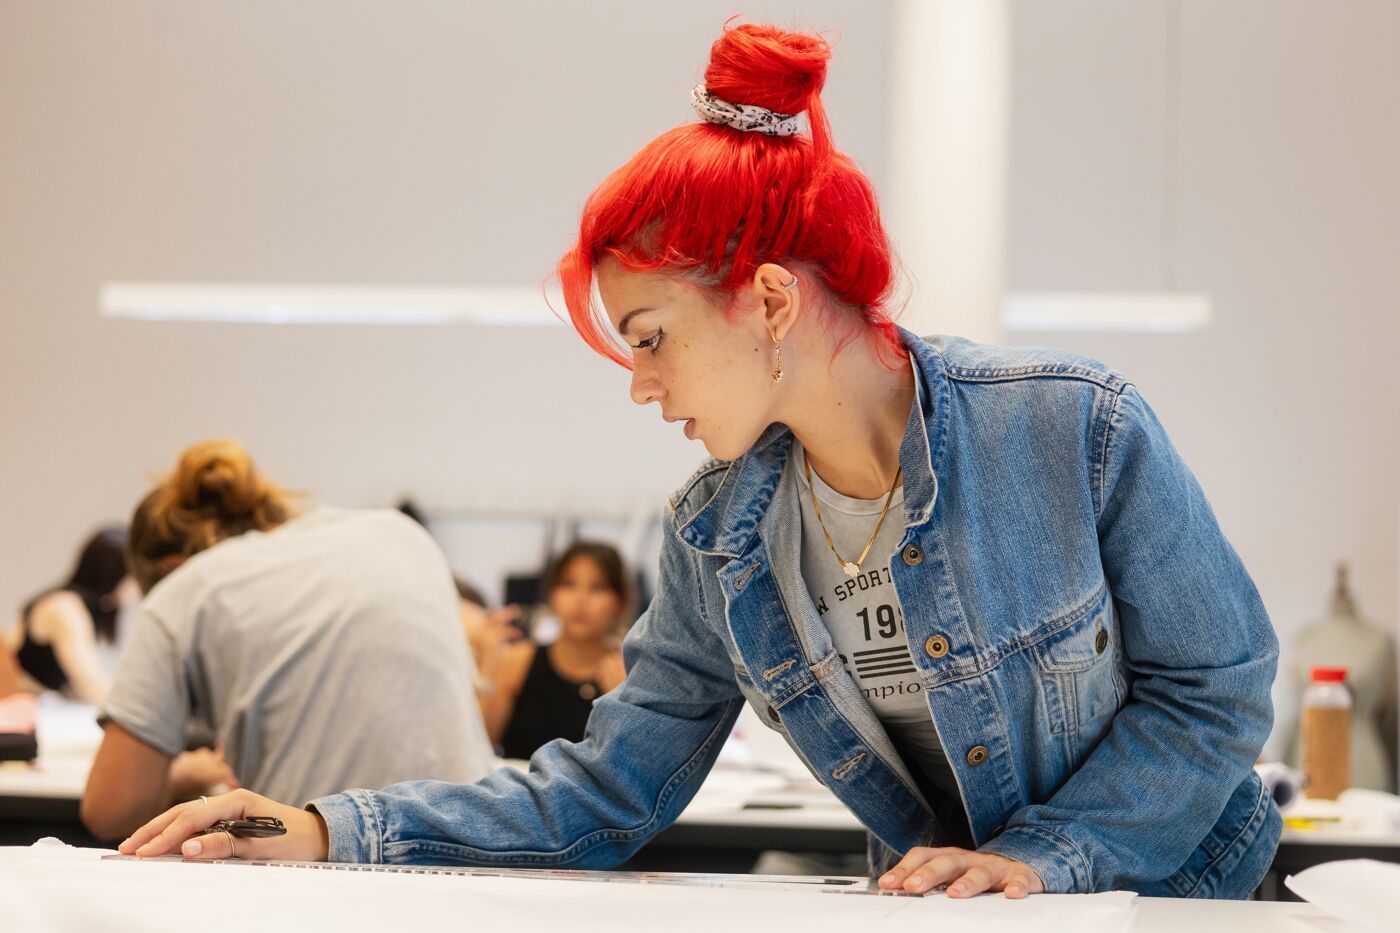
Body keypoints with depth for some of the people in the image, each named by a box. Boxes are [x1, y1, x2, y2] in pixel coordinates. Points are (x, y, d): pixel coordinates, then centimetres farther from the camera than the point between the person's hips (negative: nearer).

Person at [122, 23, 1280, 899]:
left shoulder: (1078, 428, -14)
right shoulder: (717, 540, 0)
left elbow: (1217, 686, -7)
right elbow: (608, 792, 4)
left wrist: (1038, 856, -19)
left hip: (1182, 900, -3)